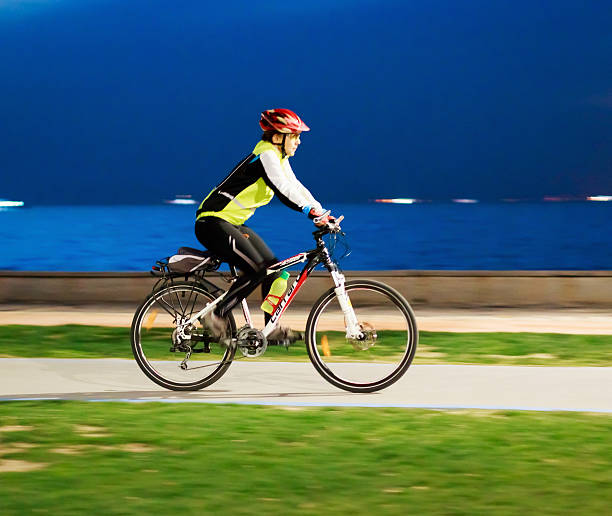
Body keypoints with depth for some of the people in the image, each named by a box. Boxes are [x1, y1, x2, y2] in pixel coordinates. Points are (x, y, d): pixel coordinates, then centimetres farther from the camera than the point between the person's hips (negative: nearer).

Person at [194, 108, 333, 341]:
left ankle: (272, 328, 7)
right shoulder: (265, 156, -19)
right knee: (256, 270, -21)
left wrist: (322, 213, -2)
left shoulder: (279, 158, 11)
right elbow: (283, 190, -32)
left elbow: (296, 187, 10)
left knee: (273, 267, 2)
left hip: (233, 225, 10)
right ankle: (216, 315, -11)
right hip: (212, 223, -10)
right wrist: (313, 212, -38)